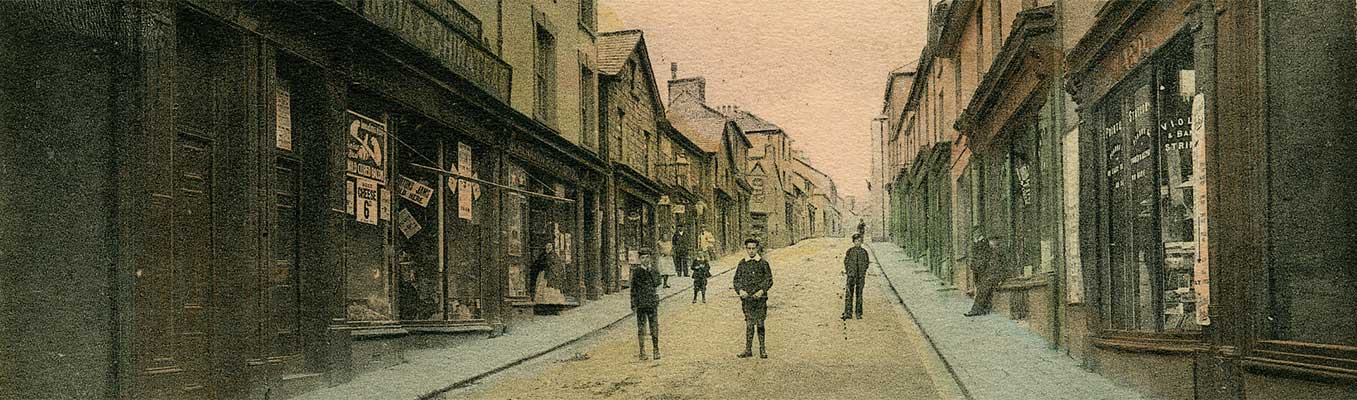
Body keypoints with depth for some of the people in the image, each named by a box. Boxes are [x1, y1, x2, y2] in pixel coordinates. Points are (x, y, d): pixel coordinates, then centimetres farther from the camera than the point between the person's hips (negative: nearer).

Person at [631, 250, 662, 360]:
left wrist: (650, 270, -11)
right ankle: (642, 352, 7)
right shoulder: (636, 271, 2)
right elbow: (633, 288, 3)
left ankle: (656, 350, 7)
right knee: (641, 328, 1)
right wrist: (633, 304, 0)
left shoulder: (653, 270, 7)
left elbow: (657, 283, -7)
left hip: (652, 302, 1)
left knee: (654, 327, -1)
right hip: (641, 304, -1)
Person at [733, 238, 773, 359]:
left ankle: (762, 350, 11)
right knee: (749, 324, 3)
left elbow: (769, 280, 2)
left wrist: (762, 291, -13)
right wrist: (740, 290, -9)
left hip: (760, 298, -2)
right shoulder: (742, 264, 8)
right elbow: (737, 280, 10)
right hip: (747, 298, 2)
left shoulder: (763, 263, 2)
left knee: (760, 324, 1)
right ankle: (748, 350, 7)